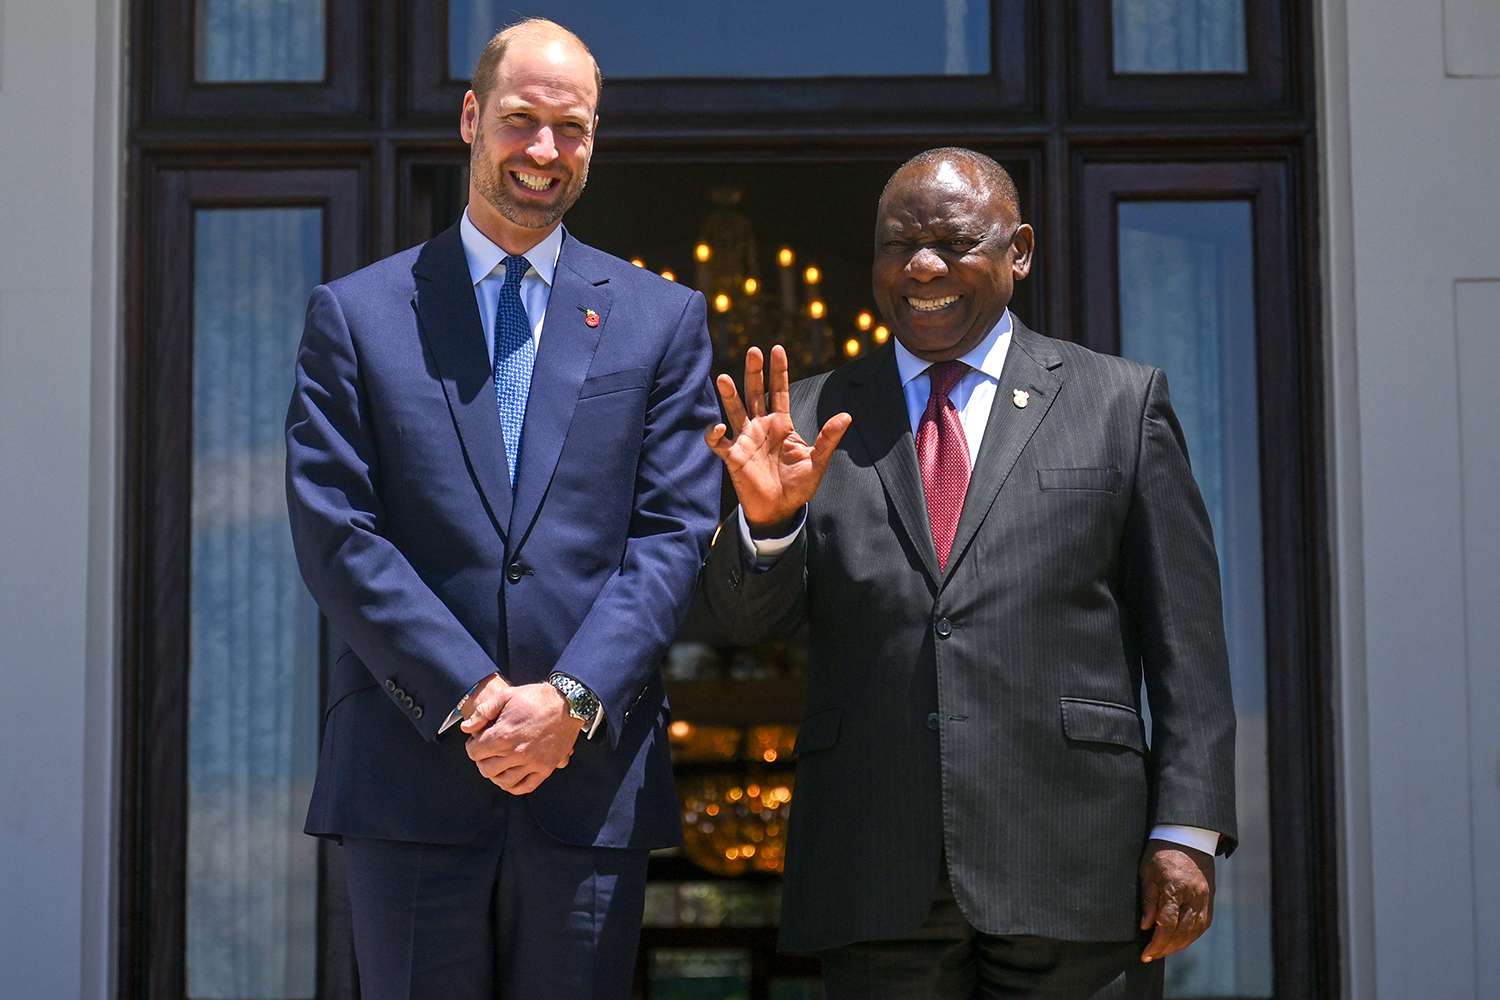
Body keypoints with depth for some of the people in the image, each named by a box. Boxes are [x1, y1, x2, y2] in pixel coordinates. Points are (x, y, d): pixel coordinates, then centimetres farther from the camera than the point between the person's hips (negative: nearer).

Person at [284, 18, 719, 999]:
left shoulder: (662, 319, 9)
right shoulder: (356, 313, 7)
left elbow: (675, 534, 2)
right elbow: (335, 534, -2)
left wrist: (571, 698, -12)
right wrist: (473, 698, -11)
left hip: (592, 774, 1)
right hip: (408, 778, 0)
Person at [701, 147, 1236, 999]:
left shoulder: (1121, 403, 7)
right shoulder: (817, 418, 11)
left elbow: (1186, 641, 4)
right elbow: (750, 621, 6)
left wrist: (1187, 831, -3)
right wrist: (767, 516, -14)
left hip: (1071, 871, -1)